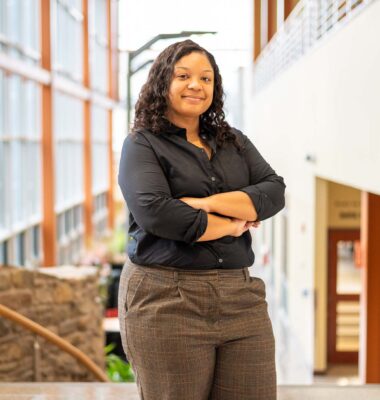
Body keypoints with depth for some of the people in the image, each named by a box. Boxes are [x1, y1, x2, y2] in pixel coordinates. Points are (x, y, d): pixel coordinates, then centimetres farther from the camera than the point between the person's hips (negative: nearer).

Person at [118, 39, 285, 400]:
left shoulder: (234, 142, 17)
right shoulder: (142, 144, 1)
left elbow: (274, 193, 2)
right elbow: (156, 213, -16)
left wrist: (207, 202, -12)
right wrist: (230, 225, -6)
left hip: (240, 298, 5)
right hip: (166, 301, -4)